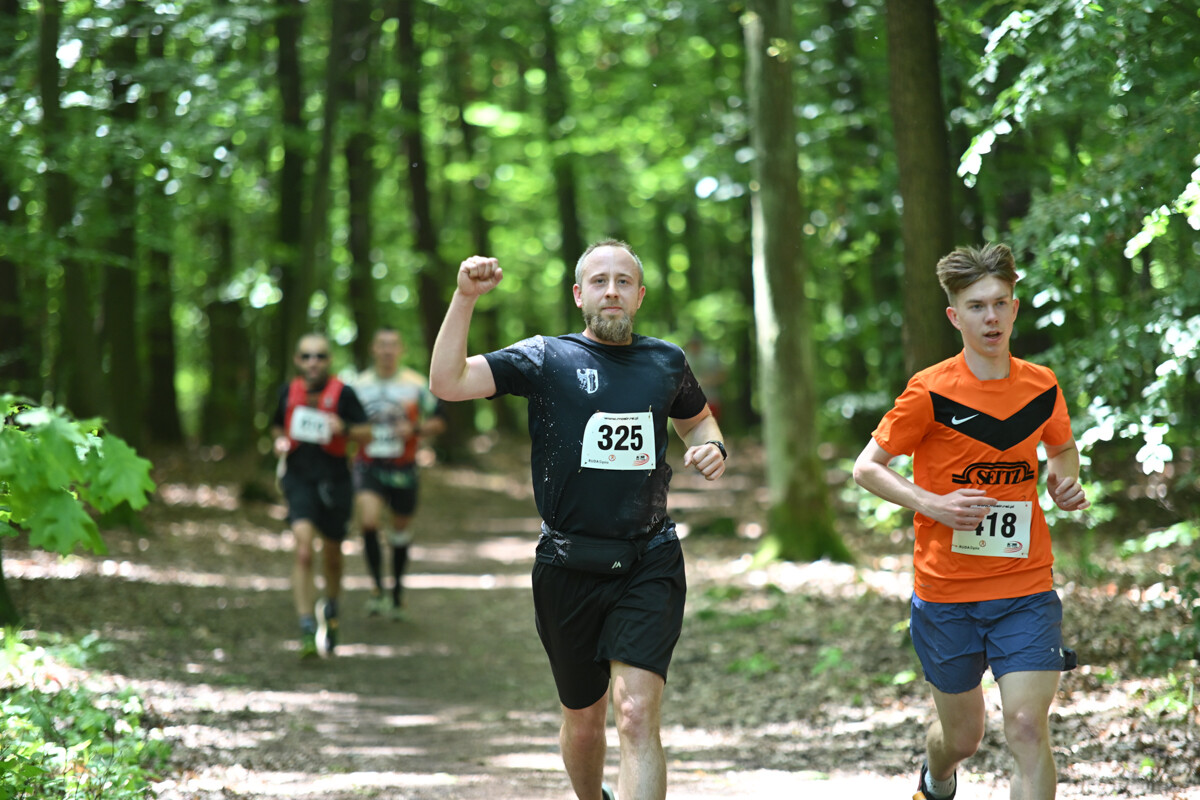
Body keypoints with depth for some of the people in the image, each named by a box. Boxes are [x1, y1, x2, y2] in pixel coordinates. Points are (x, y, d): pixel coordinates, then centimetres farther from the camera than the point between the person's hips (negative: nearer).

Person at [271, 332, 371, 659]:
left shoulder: (343, 393, -4)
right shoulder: (288, 392, 4)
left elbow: (366, 433, 0)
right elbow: (278, 426, 21)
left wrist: (344, 429, -20)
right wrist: (280, 442, -1)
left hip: (334, 481, 0)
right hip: (299, 478, 0)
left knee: (332, 554, 12)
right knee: (304, 550, -19)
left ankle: (331, 606, 44)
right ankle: (307, 629, -21)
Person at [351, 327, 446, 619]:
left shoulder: (416, 384, -1)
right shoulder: (359, 385, 4)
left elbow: (438, 422, 2)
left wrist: (414, 429, -16)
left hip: (402, 468, 0)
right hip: (368, 466, 0)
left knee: (400, 530, 12)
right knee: (368, 522, -22)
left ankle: (397, 587, 33)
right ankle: (377, 587, -11)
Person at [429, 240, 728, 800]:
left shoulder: (666, 362, 9)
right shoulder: (546, 359, -1)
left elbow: (696, 418, 30)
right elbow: (446, 382, -13)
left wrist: (711, 449, 7)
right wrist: (465, 298, -22)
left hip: (649, 565, 0)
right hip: (569, 566, 0)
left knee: (636, 714, -17)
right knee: (584, 719, 14)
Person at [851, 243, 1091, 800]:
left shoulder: (1042, 386, 3)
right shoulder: (931, 392, -9)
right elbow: (867, 468, -3)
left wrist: (1065, 479, 1)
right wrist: (932, 505, -18)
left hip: (1026, 591, 2)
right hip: (946, 592, -2)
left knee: (1027, 728, -14)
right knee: (962, 737, 13)